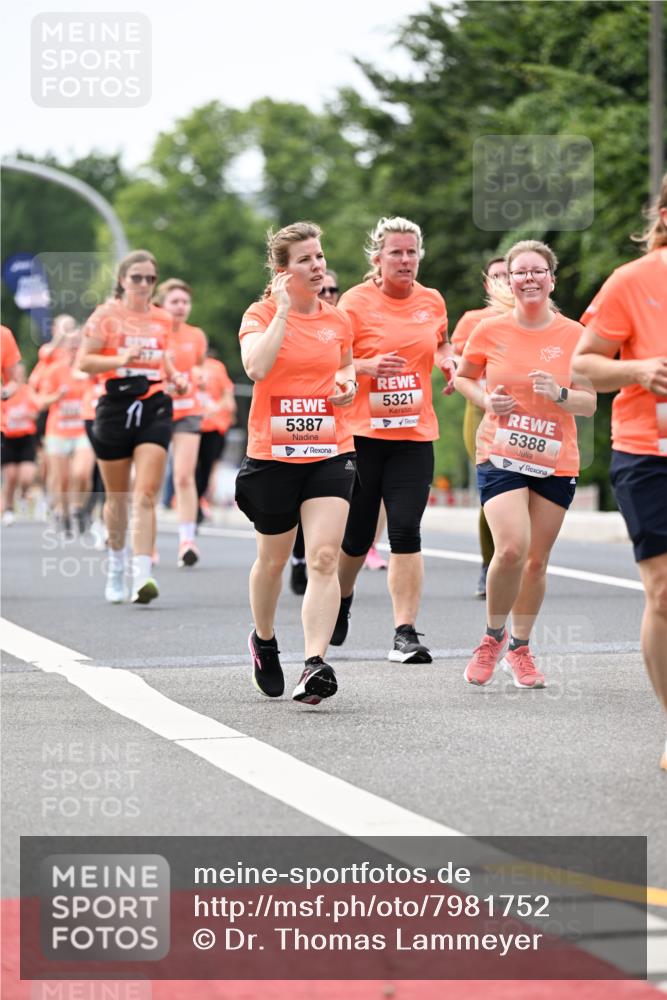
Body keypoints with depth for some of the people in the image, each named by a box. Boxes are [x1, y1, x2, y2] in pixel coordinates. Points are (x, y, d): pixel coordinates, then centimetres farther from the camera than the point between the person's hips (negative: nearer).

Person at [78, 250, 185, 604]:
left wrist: (175, 376, 8)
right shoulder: (106, 315, -1)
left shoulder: (163, 319, 11)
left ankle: (142, 575, -21)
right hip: (115, 408, -1)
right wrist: (121, 359, -20)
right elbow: (84, 361, -6)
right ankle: (116, 566, 31)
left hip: (154, 409, 2)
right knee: (117, 496, 10)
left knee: (145, 494, -13)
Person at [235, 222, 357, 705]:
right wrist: (283, 310, -21)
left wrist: (348, 384, 3)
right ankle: (264, 640, 41)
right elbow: (257, 366, -25)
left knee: (324, 559, -15)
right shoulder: (261, 314, -5)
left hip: (330, 452, 2)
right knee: (273, 559, 13)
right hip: (272, 454, -2)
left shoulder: (338, 320, 7)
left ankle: (315, 665, -21)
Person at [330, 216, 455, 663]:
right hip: (362, 435, -2)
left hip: (415, 434, 2)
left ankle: (406, 633, -8)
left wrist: (449, 362, 6)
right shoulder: (355, 302, -5)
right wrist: (367, 366, -22)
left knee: (406, 532, -10)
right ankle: (341, 602, 38)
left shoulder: (433, 301, 8)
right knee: (356, 535, 7)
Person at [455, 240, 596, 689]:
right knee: (512, 547, -20)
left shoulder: (573, 335, -1)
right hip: (501, 457, -2)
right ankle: (494, 635, 4)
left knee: (537, 560, 6)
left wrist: (559, 394, -17)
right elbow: (464, 377, 15)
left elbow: (590, 403, 3)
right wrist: (485, 399, -5)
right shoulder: (489, 331, -1)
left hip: (556, 463, 2)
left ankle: (520, 648, 26)